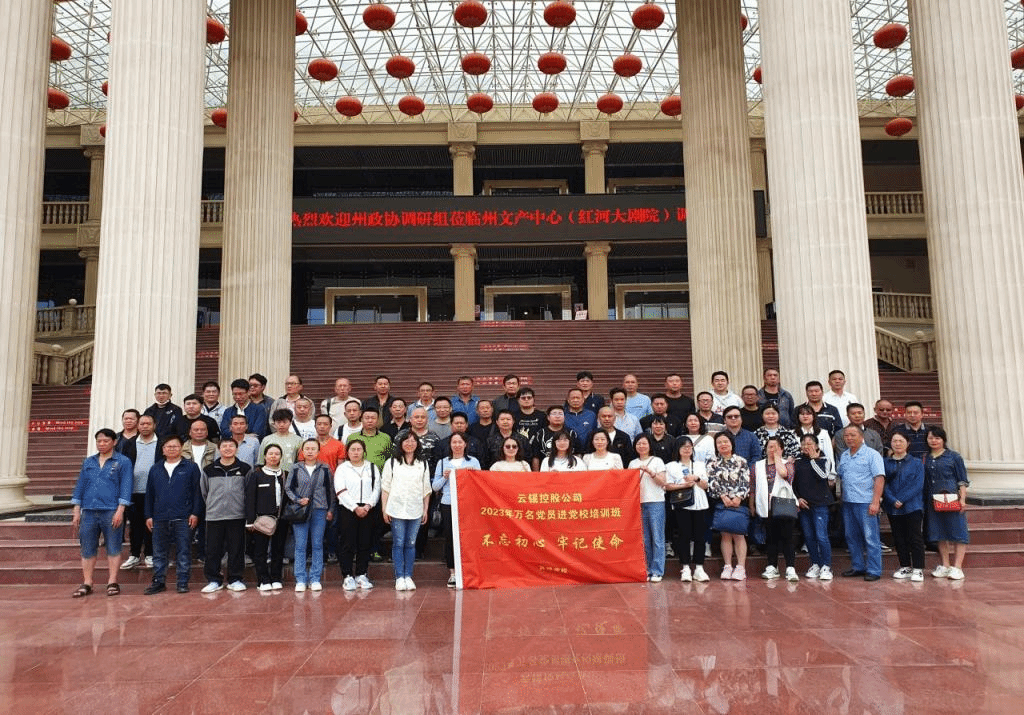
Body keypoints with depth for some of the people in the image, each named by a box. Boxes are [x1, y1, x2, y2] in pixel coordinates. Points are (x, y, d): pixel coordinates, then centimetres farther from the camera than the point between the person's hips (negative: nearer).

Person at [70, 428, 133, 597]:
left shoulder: (123, 462, 0)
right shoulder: (88, 462, 13)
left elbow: (125, 487, -4)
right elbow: (80, 486, 15)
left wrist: (120, 510, -11)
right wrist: (76, 511, 10)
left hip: (111, 512, -4)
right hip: (89, 511, 4)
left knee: (113, 548, 1)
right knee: (87, 549, 7)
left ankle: (112, 583, 8)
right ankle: (87, 584, 15)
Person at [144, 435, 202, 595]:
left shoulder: (191, 467, 1)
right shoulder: (155, 469, 12)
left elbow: (197, 492, 0)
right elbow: (149, 494, 14)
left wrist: (195, 513, -6)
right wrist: (149, 515, 9)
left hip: (183, 519, -3)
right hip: (160, 518, 4)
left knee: (184, 552, 1)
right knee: (159, 552, 9)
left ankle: (183, 583, 8)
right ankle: (158, 582, 19)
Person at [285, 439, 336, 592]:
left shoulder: (324, 469, 5)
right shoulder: (296, 468, 4)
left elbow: (330, 490, 10)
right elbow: (288, 488, 6)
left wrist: (330, 509, 7)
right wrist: (298, 500, -10)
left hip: (319, 511, 0)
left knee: (317, 545, 3)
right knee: (300, 546, 0)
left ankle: (315, 579, 10)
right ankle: (300, 580, 6)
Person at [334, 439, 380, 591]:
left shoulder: (372, 468, 14)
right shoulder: (342, 468, 6)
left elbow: (376, 489, 6)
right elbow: (341, 492, -4)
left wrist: (368, 505, -10)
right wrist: (356, 508, -13)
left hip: (368, 510, 2)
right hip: (347, 510, -2)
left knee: (365, 543, 3)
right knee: (347, 543, -3)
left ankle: (361, 575, 12)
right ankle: (347, 576, 4)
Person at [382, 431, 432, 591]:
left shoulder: (423, 464, 11)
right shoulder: (392, 463, 6)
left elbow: (427, 489, 13)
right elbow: (385, 487, 5)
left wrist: (425, 510, 9)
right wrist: (384, 509, -1)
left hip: (415, 511, 2)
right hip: (396, 510, -1)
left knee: (411, 544, 3)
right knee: (398, 543, -2)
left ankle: (408, 576, 11)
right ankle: (399, 577, 4)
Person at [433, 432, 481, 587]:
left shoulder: (473, 462, 11)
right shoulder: (443, 463, 13)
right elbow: (435, 487, 11)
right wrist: (444, 477, -6)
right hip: (448, 504, 1)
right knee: (449, 538, 0)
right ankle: (452, 573, 9)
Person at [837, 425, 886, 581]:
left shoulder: (872, 454, -4)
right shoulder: (843, 456, 15)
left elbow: (879, 478, -10)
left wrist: (875, 502, -17)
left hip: (865, 502, -7)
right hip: (847, 502, 7)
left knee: (871, 538, -3)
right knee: (852, 537, 12)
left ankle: (874, 571, 4)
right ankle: (857, 567, 23)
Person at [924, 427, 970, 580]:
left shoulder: (953, 457, -1)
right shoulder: (926, 458, 10)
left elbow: (962, 480, -2)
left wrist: (962, 499, -11)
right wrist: (925, 501, 8)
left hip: (953, 499, -4)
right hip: (934, 501, 4)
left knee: (958, 533, -3)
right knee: (940, 534, 8)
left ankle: (957, 567, 2)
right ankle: (945, 566, 17)